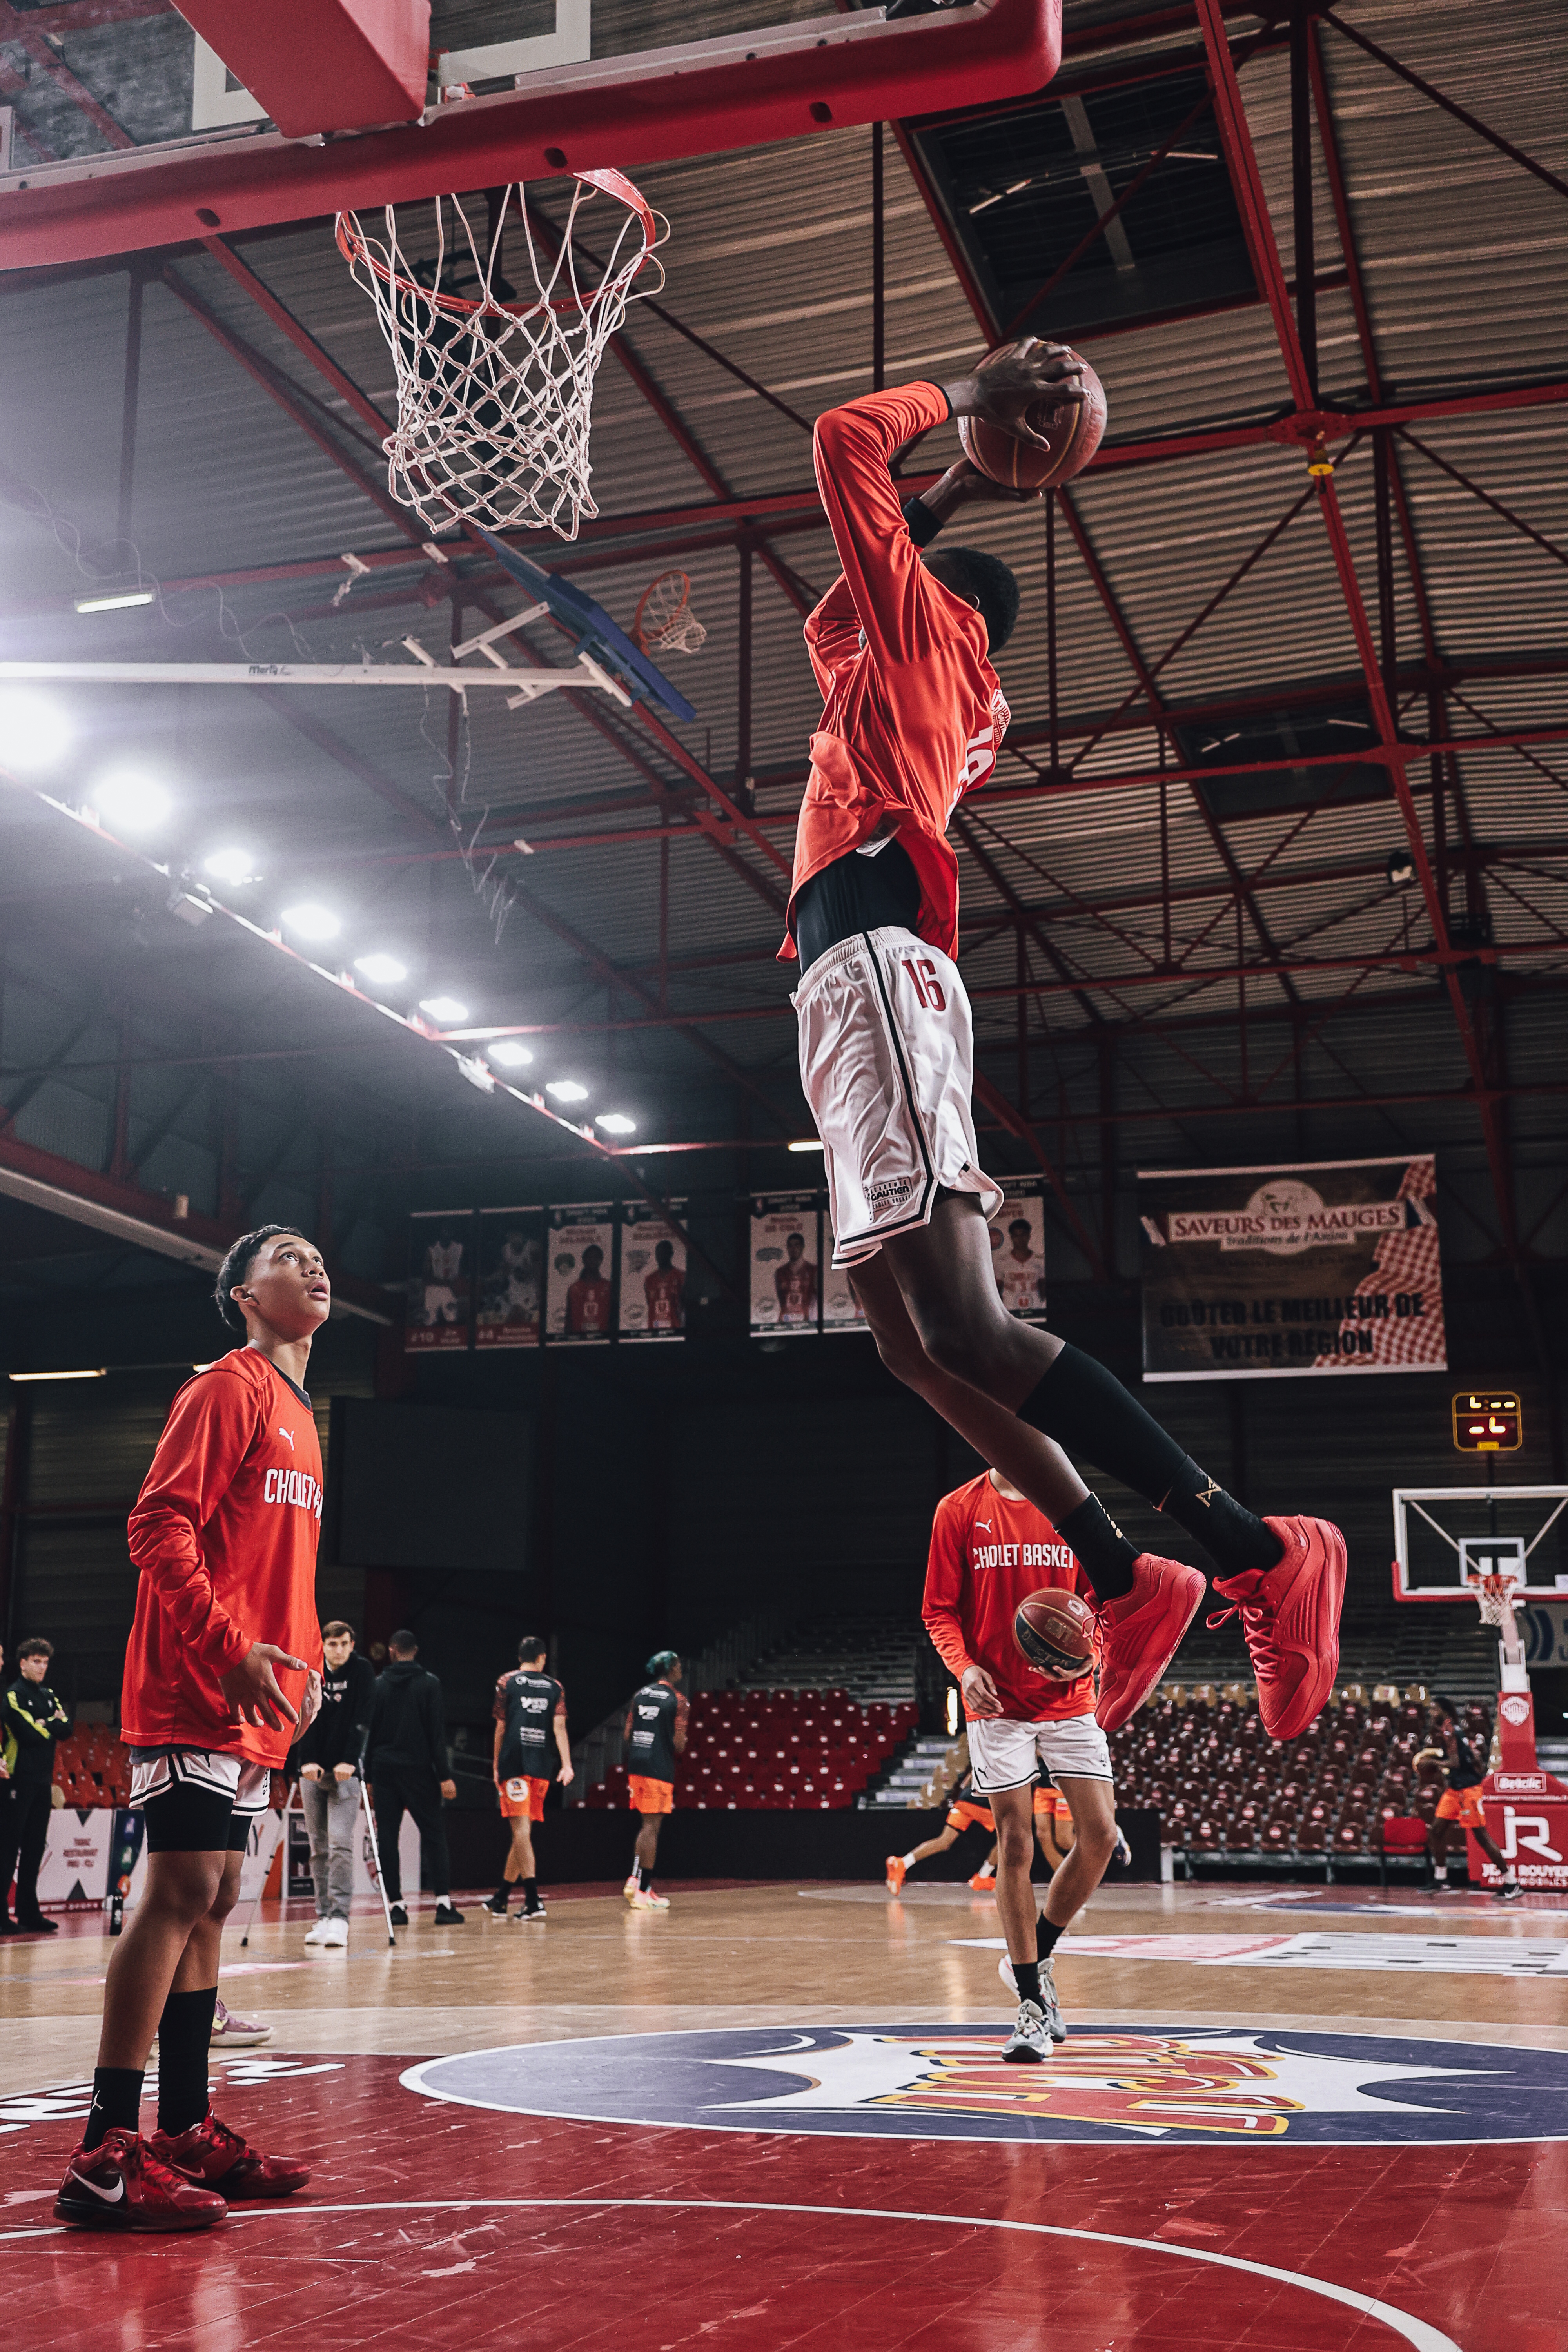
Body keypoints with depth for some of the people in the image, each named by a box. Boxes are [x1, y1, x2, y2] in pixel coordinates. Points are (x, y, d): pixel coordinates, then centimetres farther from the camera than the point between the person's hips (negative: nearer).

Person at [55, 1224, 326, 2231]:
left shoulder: (300, 1416, 21)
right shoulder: (226, 1390, -7)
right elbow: (159, 1526, -16)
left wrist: (305, 1660, 14)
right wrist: (231, 1647, -22)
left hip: (252, 1701, 9)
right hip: (193, 1693, -9)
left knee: (212, 1900, 10)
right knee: (181, 1892, -12)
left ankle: (187, 2133, 17)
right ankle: (107, 2154, -10)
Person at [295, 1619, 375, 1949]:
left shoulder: (362, 1671, 0)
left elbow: (361, 1720, -8)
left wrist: (349, 1762, -18)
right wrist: (306, 1761, -14)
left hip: (345, 1771, -3)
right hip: (313, 1770, 3)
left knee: (340, 1844, -14)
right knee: (318, 1848, 5)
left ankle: (339, 1918, -16)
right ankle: (323, 1918, 9)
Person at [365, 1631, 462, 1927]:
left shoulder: (379, 1686, 4)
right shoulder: (429, 1684, -1)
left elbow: (370, 1733, 6)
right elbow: (437, 1733, -6)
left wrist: (369, 1777, 11)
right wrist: (445, 1776, -6)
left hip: (384, 1770, 2)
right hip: (418, 1770, -2)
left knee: (387, 1837, 5)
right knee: (433, 1834, 2)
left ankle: (396, 1905, 1)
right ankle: (444, 1904, -6)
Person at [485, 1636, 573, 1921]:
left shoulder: (507, 1682, 4)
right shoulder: (555, 1687, 10)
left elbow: (501, 1728, 5)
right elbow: (559, 1727, -1)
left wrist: (497, 1766, 13)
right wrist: (567, 1765, -6)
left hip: (514, 1763, -3)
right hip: (541, 1767, 3)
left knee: (521, 1828, -7)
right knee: (524, 1831, 13)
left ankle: (533, 1900, -20)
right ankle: (501, 1899, 23)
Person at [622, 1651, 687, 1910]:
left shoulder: (639, 1696, 11)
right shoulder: (677, 1699, -5)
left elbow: (626, 1736, 10)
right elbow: (679, 1746, -10)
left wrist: (629, 1768, 18)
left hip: (636, 1766, 6)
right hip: (660, 1768, -6)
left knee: (648, 1825, 19)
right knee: (651, 1827, -1)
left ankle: (635, 1880, 10)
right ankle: (643, 1892, 0)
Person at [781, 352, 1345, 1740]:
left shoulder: (926, 626, 10)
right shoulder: (884, 666, 32)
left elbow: (845, 442, 8)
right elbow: (829, 627, 51)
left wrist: (965, 398, 22)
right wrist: (953, 497, 47)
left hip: (874, 963, -10)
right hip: (855, 980, 10)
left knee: (963, 1332, -21)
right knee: (917, 1342, 5)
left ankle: (1259, 1554, -23)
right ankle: (1126, 1585, 5)